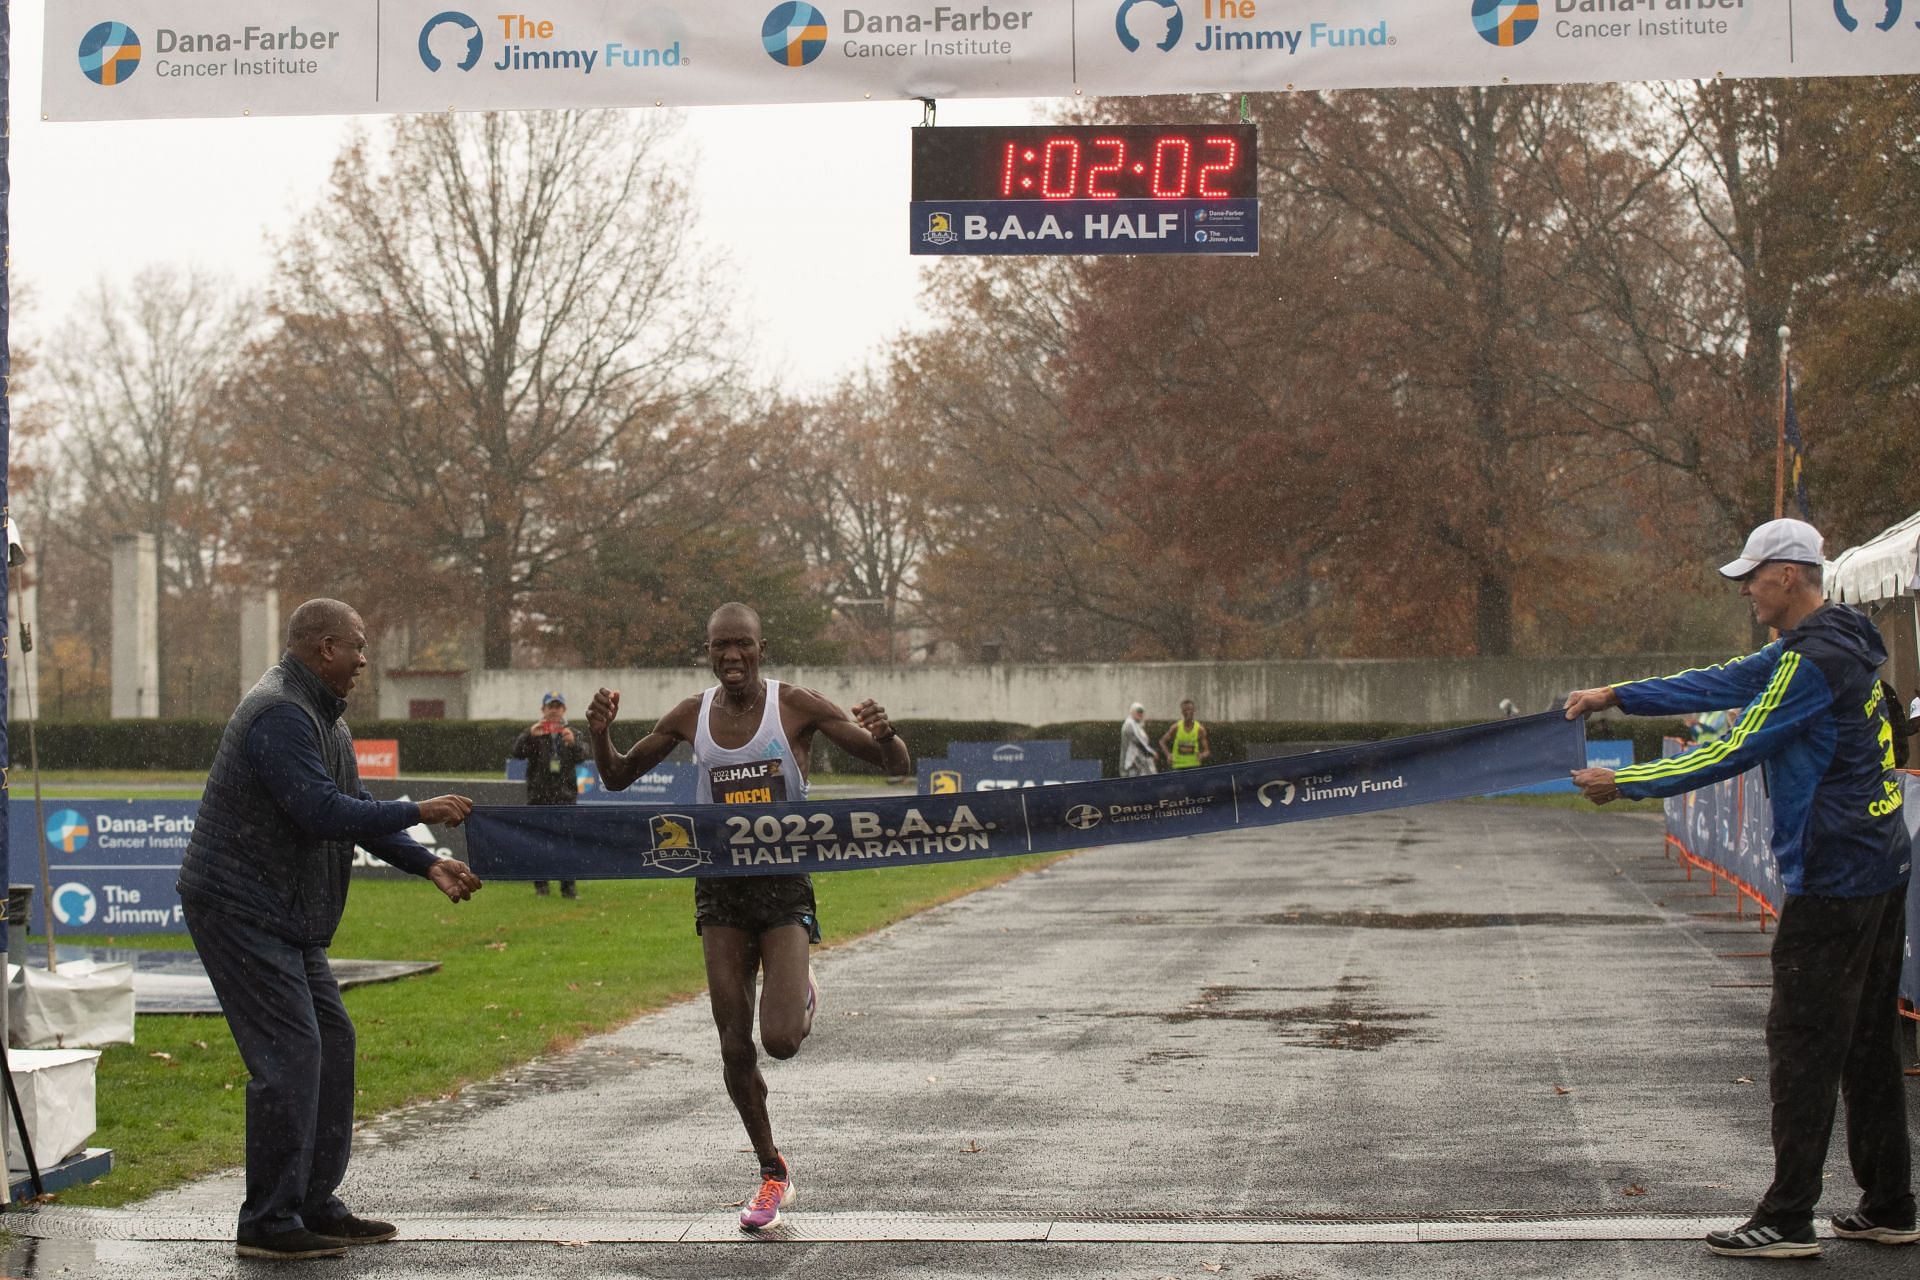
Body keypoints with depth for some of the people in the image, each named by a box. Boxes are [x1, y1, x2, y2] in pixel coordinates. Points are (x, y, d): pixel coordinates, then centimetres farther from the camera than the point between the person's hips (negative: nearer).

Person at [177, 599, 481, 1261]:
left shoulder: (322, 716, 17)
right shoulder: (280, 715, -19)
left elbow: (354, 808, 18)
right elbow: (324, 812, -26)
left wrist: (428, 864, 7)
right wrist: (419, 812, -17)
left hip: (287, 918, 11)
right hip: (240, 908, -11)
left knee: (331, 1043, 11)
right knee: (290, 1052, -13)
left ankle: (315, 1205, 19)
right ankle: (268, 1223, -9)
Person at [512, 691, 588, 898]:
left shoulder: (571, 733, 11)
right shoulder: (533, 733, 7)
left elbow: (582, 756, -6)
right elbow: (517, 752, -9)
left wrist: (573, 743, -27)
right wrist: (530, 735, -26)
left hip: (565, 794, 1)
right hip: (538, 794, 0)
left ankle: (568, 886, 1)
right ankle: (540, 885, 9)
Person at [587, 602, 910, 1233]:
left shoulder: (796, 706, -9)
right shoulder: (691, 716, 2)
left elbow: (897, 767, -8)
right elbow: (618, 778, 13)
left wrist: (885, 737, -32)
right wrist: (600, 734, -9)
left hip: (785, 884, -3)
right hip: (720, 889, 3)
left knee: (781, 1039, -16)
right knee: (735, 1045, 3)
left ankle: (802, 996, 22)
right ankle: (772, 1173, 22)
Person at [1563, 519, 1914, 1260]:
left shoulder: (1815, 660, -18)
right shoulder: (1832, 645, 14)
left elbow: (1734, 752, -18)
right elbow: (1727, 683, 20)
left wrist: (1626, 783, -10)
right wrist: (1617, 696, 21)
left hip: (1833, 877, -10)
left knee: (1803, 1043, -6)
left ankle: (1787, 1220, -3)